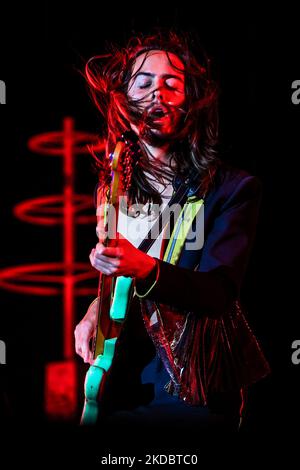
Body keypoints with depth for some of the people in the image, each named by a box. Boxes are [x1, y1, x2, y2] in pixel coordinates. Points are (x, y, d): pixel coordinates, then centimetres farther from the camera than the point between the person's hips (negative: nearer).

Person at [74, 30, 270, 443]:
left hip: (199, 392, -3)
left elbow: (219, 292, -21)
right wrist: (97, 306, -8)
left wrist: (144, 268, -39)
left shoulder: (232, 188, -11)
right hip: (124, 381, 4)